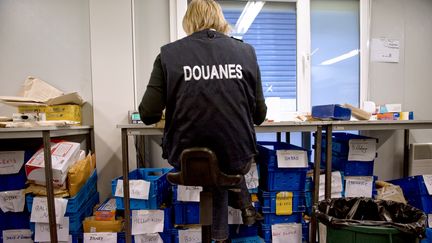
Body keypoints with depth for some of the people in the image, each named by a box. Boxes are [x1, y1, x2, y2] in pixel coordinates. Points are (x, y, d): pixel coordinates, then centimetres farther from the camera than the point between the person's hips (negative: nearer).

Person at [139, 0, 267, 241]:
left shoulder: (168, 54, -6)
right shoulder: (246, 51, -1)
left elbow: (149, 115, -6)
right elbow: (259, 115, 2)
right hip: (237, 158, 1)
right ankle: (244, 205, 39)